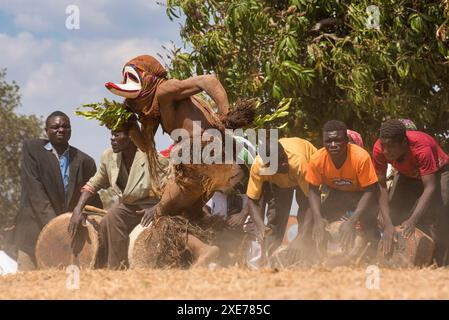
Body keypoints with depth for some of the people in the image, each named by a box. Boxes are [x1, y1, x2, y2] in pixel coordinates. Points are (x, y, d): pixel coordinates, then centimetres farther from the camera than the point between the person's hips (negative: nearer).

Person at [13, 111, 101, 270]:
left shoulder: (85, 161, 8)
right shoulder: (31, 149, 2)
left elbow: (94, 203, 11)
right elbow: (34, 189, -9)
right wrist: (51, 223, -19)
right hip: (35, 233, -2)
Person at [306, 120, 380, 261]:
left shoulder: (361, 157, -35)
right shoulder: (317, 160, -26)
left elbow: (370, 191, -28)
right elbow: (313, 190, -13)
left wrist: (352, 221, -37)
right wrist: (318, 219, -30)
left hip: (361, 195, -4)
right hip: (336, 195, 4)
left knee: (369, 223, -28)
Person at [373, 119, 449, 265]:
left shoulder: (421, 148, -42)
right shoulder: (379, 149, -30)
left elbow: (430, 188, -43)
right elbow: (381, 188, -29)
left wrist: (413, 221, -55)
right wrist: (388, 225, -40)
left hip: (437, 173, -4)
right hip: (408, 175, 4)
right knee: (394, 213, -13)